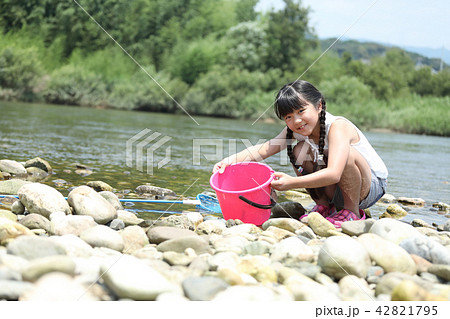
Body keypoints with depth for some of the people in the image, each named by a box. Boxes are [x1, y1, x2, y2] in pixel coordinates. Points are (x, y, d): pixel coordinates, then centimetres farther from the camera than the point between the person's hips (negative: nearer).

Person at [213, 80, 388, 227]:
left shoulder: (338, 126, -29)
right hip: (335, 191, 6)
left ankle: (352, 211, -13)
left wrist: (293, 182, -51)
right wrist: (229, 160, -36)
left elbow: (333, 174, -42)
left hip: (372, 186, -6)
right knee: (301, 151, -15)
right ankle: (324, 206, 0)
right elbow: (263, 150, -20)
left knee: (347, 153, -35)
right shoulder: (294, 130, -7)